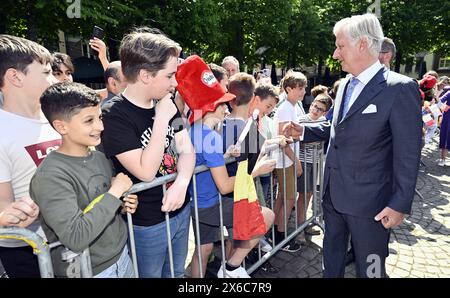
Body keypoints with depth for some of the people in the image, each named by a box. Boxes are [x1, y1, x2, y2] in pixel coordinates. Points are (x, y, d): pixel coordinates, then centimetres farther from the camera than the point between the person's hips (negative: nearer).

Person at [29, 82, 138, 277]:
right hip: (89, 270, -6)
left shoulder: (99, 157, -2)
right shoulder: (50, 176, -23)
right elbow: (75, 238, -29)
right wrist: (115, 192, -24)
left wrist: (123, 206, -8)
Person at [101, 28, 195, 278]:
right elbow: (146, 172, -26)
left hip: (181, 209, 6)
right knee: (151, 274, 19)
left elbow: (186, 149, -2)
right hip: (148, 223, -6)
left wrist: (182, 183, -21)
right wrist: (162, 118, -27)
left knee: (177, 273, 26)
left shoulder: (167, 103, -1)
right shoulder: (114, 115, -22)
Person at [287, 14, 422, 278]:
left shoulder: (400, 88, -15)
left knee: (369, 269, 14)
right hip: (333, 194, 7)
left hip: (368, 200, -6)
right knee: (331, 258, 24)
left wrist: (400, 204, -15)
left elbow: (408, 154, -15)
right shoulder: (345, 85, 8)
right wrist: (304, 131, 7)